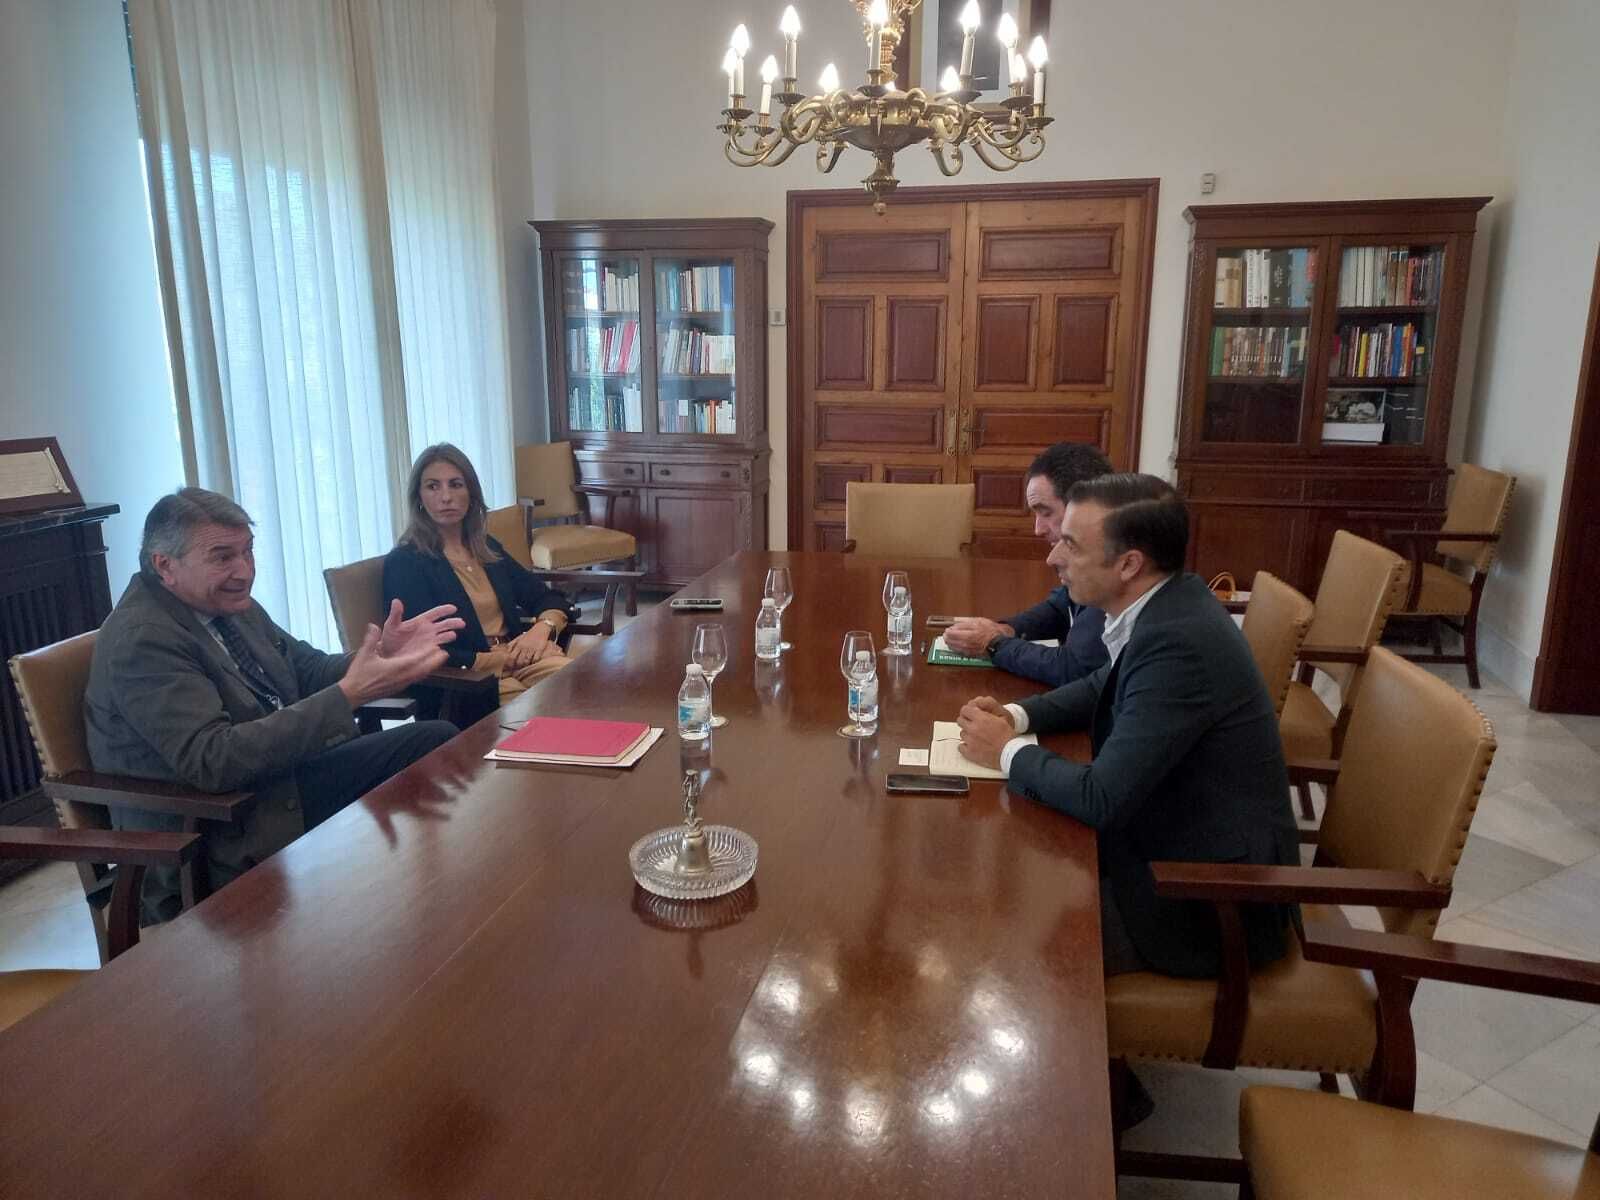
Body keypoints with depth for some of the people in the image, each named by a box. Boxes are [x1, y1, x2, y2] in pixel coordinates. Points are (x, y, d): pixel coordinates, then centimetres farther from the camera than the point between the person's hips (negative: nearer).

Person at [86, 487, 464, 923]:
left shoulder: (228, 602, 4)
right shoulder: (140, 641, -21)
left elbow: (307, 669, 13)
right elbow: (211, 762, -30)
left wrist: (381, 656, -10)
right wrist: (349, 695, -34)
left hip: (282, 776, 8)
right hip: (227, 834, -8)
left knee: (437, 739, -3)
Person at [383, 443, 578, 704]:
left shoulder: (488, 548, 18)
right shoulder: (403, 563, -2)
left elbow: (550, 599, 20)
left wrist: (542, 628, -3)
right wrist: (506, 658, -12)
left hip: (520, 661, 6)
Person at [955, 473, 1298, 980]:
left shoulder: (1177, 643, -30)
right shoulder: (1168, 604, -2)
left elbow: (1101, 799, -29)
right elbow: (1104, 686, 16)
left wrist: (1007, 751, -12)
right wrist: (1016, 715, -1)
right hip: (1176, 835, 8)